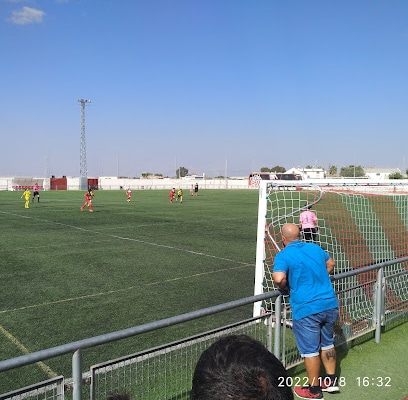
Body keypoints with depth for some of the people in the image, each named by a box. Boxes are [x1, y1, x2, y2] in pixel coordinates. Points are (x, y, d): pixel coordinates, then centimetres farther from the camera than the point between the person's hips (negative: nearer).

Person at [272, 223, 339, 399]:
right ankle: (331, 381, 37)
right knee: (327, 344, 23)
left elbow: (279, 278, -28)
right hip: (330, 305, 7)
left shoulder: (283, 255, -12)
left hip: (307, 309, -6)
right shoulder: (315, 247, 7)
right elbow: (331, 263, 25)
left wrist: (285, 288, -7)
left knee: (310, 350, 8)